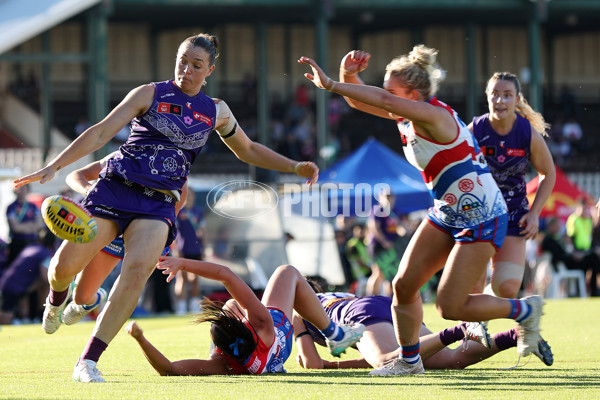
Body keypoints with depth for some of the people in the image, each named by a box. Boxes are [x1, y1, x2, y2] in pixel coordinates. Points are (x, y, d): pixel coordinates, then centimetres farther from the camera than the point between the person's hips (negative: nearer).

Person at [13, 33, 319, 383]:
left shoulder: (216, 111, 14)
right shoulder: (151, 94, 3)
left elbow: (248, 150, 31)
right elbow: (101, 133, -2)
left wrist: (295, 167, 22)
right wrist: (54, 166, -11)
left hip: (159, 204, 2)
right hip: (116, 188, -1)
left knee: (138, 269, -26)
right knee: (65, 266, -11)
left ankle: (88, 362, -23)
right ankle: (57, 301, 31)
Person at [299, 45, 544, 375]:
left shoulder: (434, 116, -24)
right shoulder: (407, 117, 2)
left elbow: (383, 101, -39)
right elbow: (360, 101, 4)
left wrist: (330, 84, -40)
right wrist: (348, 76, -18)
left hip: (481, 220, -9)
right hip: (446, 214, 9)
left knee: (449, 307, -8)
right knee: (404, 285, 2)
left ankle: (524, 310, 12)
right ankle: (408, 360, 19)